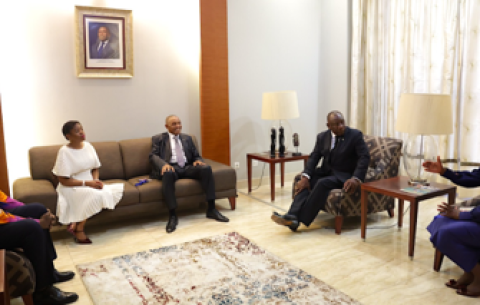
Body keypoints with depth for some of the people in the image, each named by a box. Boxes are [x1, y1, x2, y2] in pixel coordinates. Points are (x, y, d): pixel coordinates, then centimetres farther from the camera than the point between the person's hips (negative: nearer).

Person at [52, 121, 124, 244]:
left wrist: (96, 180, -9)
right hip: (72, 188, -7)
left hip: (91, 185, 7)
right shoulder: (64, 152, -13)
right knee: (97, 194, -33)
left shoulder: (88, 146, 5)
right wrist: (87, 183, -20)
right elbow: (63, 181, -14)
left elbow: (95, 169, 12)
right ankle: (79, 228, -11)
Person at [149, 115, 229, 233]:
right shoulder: (158, 139, 13)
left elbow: (196, 155, 21)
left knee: (206, 168, -26)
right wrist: (164, 164, -23)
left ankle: (211, 209, -22)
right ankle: (172, 215, -34)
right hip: (171, 168, -3)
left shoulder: (187, 138, 24)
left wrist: (198, 160, -6)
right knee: (167, 174, -40)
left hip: (187, 167, 4)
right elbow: (153, 156, 0)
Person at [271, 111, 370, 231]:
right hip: (325, 171, 5)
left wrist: (356, 179, -29)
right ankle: (293, 216, -37)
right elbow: (314, 157, 0)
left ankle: (301, 219, -31)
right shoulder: (322, 136, 5)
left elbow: (365, 157, -13)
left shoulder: (355, 135, -7)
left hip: (344, 175, -5)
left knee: (322, 183, -33)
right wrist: (305, 177, -18)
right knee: (304, 182, -23)